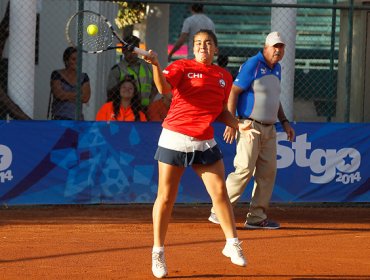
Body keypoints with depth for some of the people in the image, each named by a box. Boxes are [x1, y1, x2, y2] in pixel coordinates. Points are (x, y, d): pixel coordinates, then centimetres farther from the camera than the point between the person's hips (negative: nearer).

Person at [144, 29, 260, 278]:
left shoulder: (224, 77, 11)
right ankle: (158, 252, 10)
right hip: (175, 138, -4)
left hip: (205, 143, 4)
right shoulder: (182, 67, -3)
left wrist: (238, 125, 1)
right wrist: (156, 65, -39)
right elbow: (164, 88, -22)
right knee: (166, 197, 0)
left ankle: (232, 244, 11)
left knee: (220, 191, -2)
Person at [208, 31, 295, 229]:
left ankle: (257, 217, 9)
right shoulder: (252, 65, -10)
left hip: (269, 128, 8)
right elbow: (234, 92, -12)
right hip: (250, 127, -8)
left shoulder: (277, 68, 16)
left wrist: (284, 122, 19)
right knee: (244, 169, -14)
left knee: (268, 172, 4)